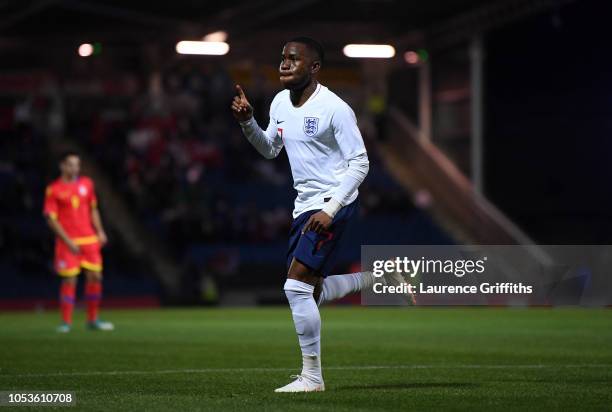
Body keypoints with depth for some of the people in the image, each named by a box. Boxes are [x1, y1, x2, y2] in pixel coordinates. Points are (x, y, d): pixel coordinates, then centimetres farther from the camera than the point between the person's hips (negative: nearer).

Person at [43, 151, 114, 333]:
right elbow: (51, 218, -8)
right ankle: (66, 322, 2)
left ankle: (93, 320, 14)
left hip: (89, 239, 5)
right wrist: (67, 241, -14)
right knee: (69, 280, -7)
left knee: (95, 277, 3)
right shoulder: (54, 190, -5)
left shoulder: (86, 184, 10)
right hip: (68, 242, -5)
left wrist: (100, 231, 8)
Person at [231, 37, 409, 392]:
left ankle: (312, 377, -6)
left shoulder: (335, 109, -16)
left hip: (333, 203, -9)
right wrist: (247, 121, 4)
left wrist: (331, 210, -24)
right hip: (305, 204, 9)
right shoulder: (280, 103, 7)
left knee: (297, 287, -16)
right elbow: (270, 150, 22)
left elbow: (360, 163, -16)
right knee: (310, 293, 11)